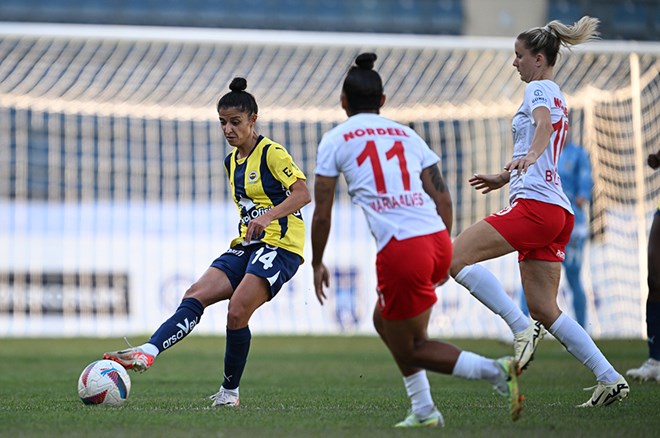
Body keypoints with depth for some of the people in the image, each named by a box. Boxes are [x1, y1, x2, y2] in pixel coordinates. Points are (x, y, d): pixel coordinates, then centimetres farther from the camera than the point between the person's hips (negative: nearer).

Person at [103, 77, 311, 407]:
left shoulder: (272, 153, -7)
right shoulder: (232, 162, 17)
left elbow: (302, 194, -18)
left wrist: (267, 217, -31)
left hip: (280, 246, -8)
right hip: (247, 245, 8)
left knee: (236, 313, -20)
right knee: (196, 295, -14)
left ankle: (230, 390, -4)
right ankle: (148, 353, -30)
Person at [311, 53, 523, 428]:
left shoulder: (335, 140, 9)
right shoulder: (407, 135, 20)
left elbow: (322, 213, 8)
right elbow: (443, 198, 15)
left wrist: (318, 263, 21)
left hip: (400, 250, -6)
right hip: (438, 241, 6)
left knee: (411, 348, 8)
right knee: (384, 321, 27)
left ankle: (496, 372, -13)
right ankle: (425, 411, 22)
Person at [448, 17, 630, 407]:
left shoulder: (540, 89, -1)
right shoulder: (558, 99, 27)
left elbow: (544, 125, -25)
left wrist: (530, 155, -45)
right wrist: (504, 178, 51)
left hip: (535, 204, -10)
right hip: (556, 212, 10)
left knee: (456, 257, -15)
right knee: (545, 312, 7)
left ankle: (522, 329, -20)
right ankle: (611, 379, 2)